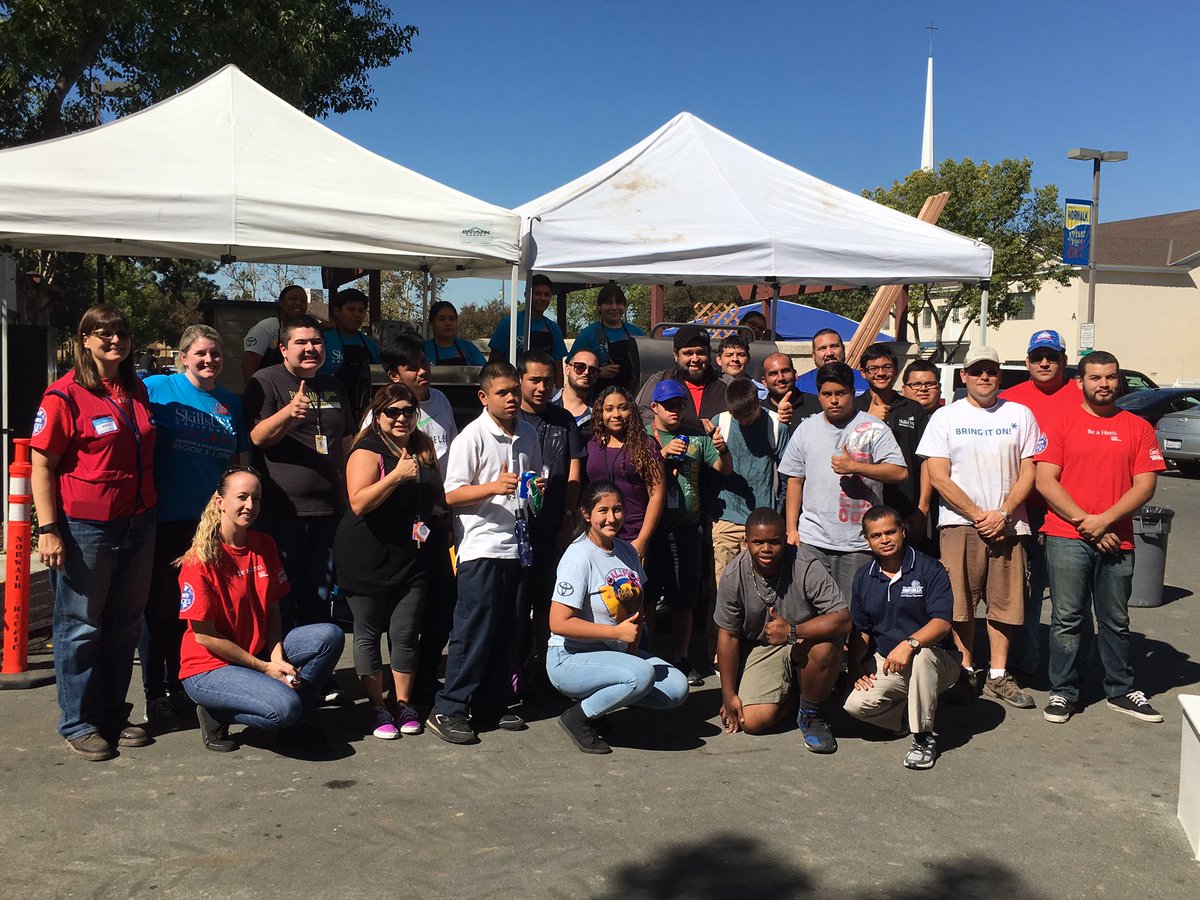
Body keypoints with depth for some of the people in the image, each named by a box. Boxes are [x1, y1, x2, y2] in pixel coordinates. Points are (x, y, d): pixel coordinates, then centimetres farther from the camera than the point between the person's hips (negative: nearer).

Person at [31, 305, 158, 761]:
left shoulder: (137, 391, 11)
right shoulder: (64, 395, -8)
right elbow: (42, 467, -10)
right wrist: (48, 529, -15)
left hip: (138, 525, 6)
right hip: (84, 528, -6)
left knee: (124, 626, 12)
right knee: (80, 627, 4)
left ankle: (114, 716, 25)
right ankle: (79, 724, 16)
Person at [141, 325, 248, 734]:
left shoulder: (231, 402, 11)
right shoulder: (157, 389, -4)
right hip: (167, 519, -4)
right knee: (162, 608, 3)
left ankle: (182, 690, 26)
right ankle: (157, 696, 14)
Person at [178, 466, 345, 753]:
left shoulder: (264, 545, 3)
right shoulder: (200, 560, -17)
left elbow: (272, 608, 7)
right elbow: (204, 635, -16)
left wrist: (278, 657, -10)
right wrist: (264, 667, -15)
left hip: (260, 652, 7)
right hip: (209, 667, -7)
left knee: (330, 636, -13)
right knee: (283, 707, -30)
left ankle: (291, 719, 2)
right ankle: (217, 715, -1)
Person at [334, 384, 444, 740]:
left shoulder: (424, 447, 9)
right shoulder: (368, 451, -10)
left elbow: (437, 494, 26)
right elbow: (359, 503, -22)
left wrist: (436, 523, 11)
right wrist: (397, 476, -29)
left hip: (413, 559, 5)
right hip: (368, 559, -4)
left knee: (406, 633, 6)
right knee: (368, 634, 6)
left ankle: (403, 704, 19)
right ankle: (378, 708, 17)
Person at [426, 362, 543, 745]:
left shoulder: (527, 434, 12)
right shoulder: (472, 436, -8)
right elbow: (452, 494, -11)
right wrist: (494, 487, -24)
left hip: (518, 545, 7)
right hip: (482, 546, -6)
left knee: (508, 630, 11)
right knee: (475, 628, -6)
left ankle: (493, 705, 22)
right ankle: (448, 710, 4)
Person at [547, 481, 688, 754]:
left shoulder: (627, 550, 6)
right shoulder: (579, 556, -17)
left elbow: (638, 605, 20)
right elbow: (559, 623, -22)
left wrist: (632, 647, 3)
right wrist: (618, 632, -21)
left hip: (615, 653, 8)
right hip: (570, 659, -8)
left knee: (677, 688, -9)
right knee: (641, 675, -32)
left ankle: (602, 696, 9)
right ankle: (578, 718, -9)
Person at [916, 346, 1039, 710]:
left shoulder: (1020, 415, 9)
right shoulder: (945, 417, 4)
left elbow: (1028, 472, 5)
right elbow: (939, 477, -3)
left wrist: (1003, 513, -8)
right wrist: (978, 515, -9)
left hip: (1007, 524, 2)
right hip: (959, 523, -2)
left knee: (1004, 601, 5)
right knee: (960, 602, 0)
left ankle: (998, 675, 16)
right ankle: (964, 670, 13)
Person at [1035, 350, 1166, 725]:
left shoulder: (1138, 428, 9)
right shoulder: (1061, 425, 2)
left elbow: (1145, 484, 1)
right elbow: (1045, 482, -5)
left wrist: (1104, 520, -11)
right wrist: (1084, 521, -11)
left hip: (1116, 540, 2)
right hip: (1066, 538, -2)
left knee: (1116, 621, 12)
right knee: (1067, 619, 2)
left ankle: (1121, 691, 25)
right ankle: (1063, 692, 12)